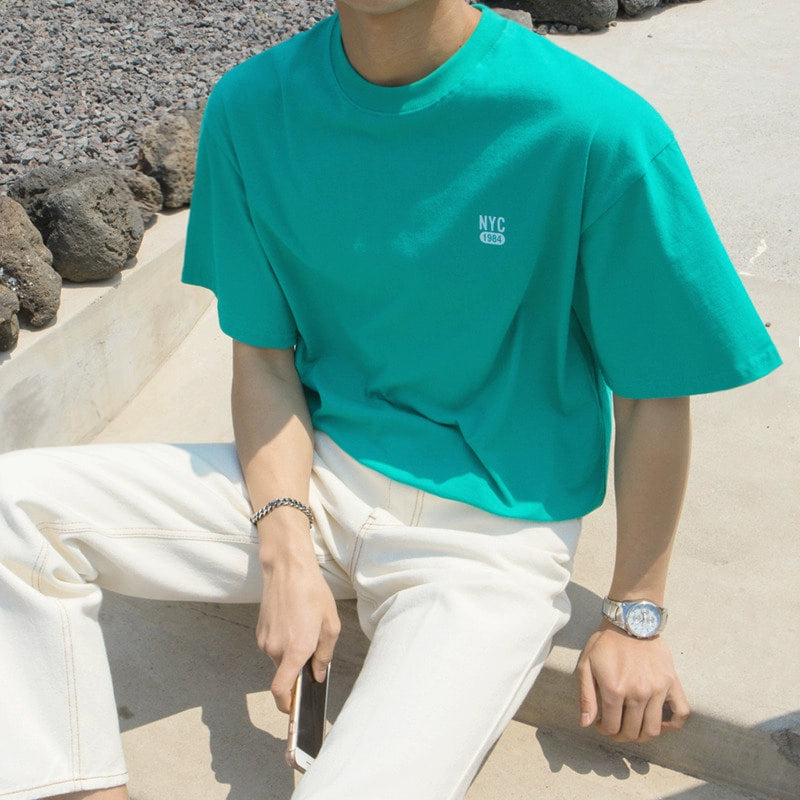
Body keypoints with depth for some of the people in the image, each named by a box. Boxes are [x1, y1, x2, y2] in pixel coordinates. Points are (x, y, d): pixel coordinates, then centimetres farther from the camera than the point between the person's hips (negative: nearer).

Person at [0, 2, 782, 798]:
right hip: (313, 475, 4)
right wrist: (286, 550, -12)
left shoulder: (597, 129, -19)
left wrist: (633, 618, 0)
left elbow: (653, 397, -8)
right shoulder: (250, 107, -6)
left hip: (486, 530, -3)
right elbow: (263, 357, 1)